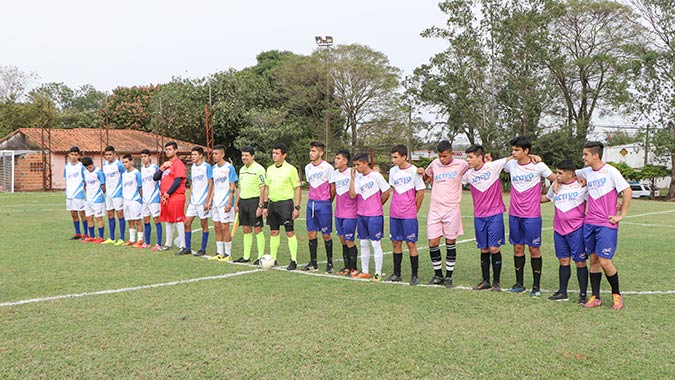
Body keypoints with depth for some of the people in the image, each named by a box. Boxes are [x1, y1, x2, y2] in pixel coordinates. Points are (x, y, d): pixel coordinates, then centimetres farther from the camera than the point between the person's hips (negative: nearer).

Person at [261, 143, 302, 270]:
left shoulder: (290, 169, -6)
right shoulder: (270, 169, 11)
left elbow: (298, 188, -6)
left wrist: (297, 207, -12)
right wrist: (265, 206, 12)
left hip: (285, 202, -6)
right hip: (272, 203, 6)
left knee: (290, 232, -4)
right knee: (273, 232, 9)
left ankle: (294, 261, 2)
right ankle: (273, 259, 17)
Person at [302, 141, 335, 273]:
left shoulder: (328, 167, -9)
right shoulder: (308, 167, 10)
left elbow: (333, 188, -4)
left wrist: (328, 202, 3)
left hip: (324, 204, -6)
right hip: (311, 202, 6)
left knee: (326, 235, 0)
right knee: (311, 233, 6)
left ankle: (329, 263, 11)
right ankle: (313, 263, 13)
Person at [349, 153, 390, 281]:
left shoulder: (375, 176, -10)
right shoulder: (358, 177, 6)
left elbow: (386, 193, -4)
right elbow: (352, 194, -5)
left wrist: (378, 205, 6)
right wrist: (353, 178, -7)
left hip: (375, 215, -6)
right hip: (361, 215, 6)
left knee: (375, 244, -2)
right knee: (363, 244, 12)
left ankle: (378, 273, 3)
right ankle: (365, 271, 22)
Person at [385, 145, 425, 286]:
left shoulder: (414, 171, -9)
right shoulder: (393, 171, 8)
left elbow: (420, 193, -5)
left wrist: (414, 210, 1)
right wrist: (396, 207, 14)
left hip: (409, 216, -5)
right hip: (394, 214, 5)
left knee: (411, 244, -2)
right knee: (396, 243, 9)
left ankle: (414, 275, 7)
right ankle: (396, 274, 18)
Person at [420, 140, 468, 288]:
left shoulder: (461, 164, -3)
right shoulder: (434, 164, 6)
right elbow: (426, 177, 24)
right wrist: (422, 173, 3)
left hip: (452, 209, -3)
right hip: (435, 209, 3)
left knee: (450, 243, 2)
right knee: (433, 244, 1)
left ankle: (449, 276, 14)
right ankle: (438, 274, 17)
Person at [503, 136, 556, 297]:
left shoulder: (539, 166, -8)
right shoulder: (510, 164, 3)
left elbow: (557, 180, 2)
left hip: (532, 215, -4)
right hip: (514, 214, 4)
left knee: (534, 249, 1)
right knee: (517, 248, 9)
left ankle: (536, 286, 10)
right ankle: (519, 284, 20)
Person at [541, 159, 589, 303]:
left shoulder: (581, 185, -8)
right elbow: (546, 198, 25)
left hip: (576, 229, -5)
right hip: (559, 229, 5)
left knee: (580, 262, 1)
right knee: (563, 261, 11)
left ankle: (583, 294, 10)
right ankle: (562, 292, 19)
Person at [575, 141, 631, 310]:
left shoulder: (610, 171, -8)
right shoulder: (586, 172, 10)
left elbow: (627, 191, -9)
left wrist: (621, 215, -9)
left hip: (606, 224, -6)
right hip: (589, 223, 6)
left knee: (604, 262, -8)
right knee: (593, 259, 8)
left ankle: (616, 294, 13)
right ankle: (595, 297, 15)